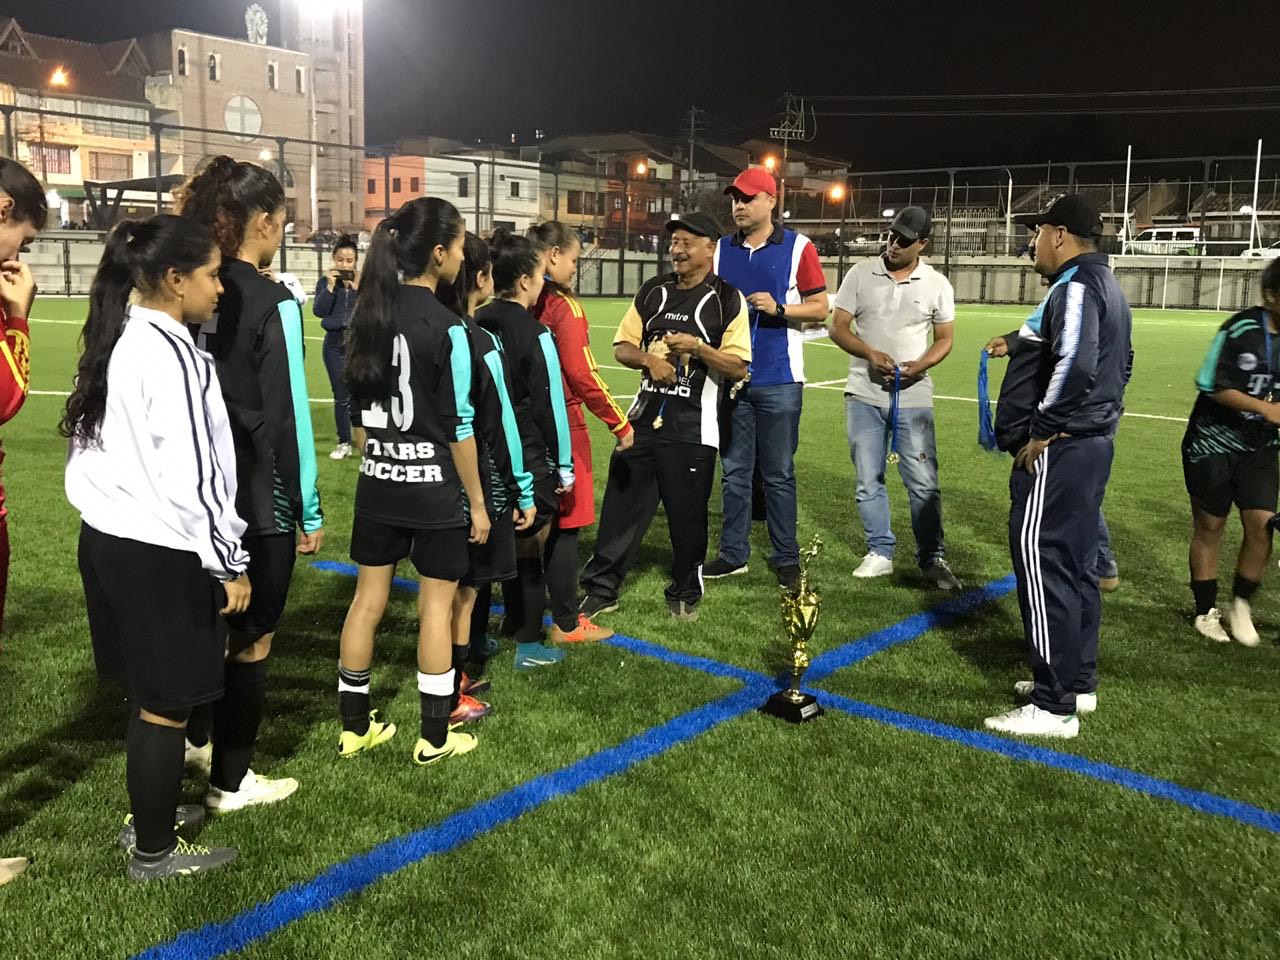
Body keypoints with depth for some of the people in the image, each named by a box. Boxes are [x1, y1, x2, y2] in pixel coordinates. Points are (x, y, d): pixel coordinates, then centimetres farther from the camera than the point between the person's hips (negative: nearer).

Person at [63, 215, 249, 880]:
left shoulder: (117, 340, 8)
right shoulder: (171, 354, -19)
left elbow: (94, 446, 14)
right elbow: (191, 477, -22)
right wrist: (228, 564, -13)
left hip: (108, 538, 9)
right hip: (161, 554, -9)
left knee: (149, 693, 22)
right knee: (167, 705, 5)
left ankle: (148, 812, 38)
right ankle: (155, 850, 19)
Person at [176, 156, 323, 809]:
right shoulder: (272, 303, -17)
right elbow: (287, 417, -17)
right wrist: (309, 509, -8)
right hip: (259, 498, -7)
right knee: (252, 638, 7)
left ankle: (198, 737, 43)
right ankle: (230, 783, 19)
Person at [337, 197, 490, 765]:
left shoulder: (368, 312, 2)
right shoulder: (446, 327, -16)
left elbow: (359, 404, 8)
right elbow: (459, 425, -14)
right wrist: (477, 501, -5)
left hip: (378, 482, 6)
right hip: (434, 486, -6)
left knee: (368, 599, 13)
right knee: (436, 606, 6)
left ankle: (354, 727, 24)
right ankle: (434, 737, 16)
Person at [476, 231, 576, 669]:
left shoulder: (477, 327, 2)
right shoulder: (534, 333, -14)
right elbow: (549, 404, -12)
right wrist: (563, 463, -4)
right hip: (528, 458, -6)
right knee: (528, 551, 5)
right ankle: (529, 646, 14)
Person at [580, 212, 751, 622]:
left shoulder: (728, 300, -2)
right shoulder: (652, 291, 11)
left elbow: (738, 368, -6)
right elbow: (622, 347, 11)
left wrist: (698, 348, -21)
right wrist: (649, 359, -9)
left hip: (693, 427, -4)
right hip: (644, 417, 4)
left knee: (687, 514, 4)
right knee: (620, 504, 5)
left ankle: (685, 594, 23)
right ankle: (601, 588, 16)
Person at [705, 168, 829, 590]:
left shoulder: (798, 248, -1)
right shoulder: (721, 250, 10)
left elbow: (820, 308, -1)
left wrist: (778, 309, -17)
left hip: (778, 381, -4)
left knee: (778, 474, 1)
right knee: (734, 471, 9)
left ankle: (786, 559, 10)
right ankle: (733, 554, 16)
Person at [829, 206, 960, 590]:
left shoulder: (937, 285, 2)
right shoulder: (860, 274, 1)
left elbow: (945, 339, 8)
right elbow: (838, 328, 0)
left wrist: (921, 365, -13)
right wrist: (870, 354, -17)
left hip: (913, 398, -1)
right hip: (864, 396, 1)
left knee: (923, 483, -2)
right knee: (868, 480, 8)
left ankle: (932, 559, 10)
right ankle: (879, 553, 20)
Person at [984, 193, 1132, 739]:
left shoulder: (1076, 287, -15)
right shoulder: (1106, 287, 18)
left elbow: (1075, 365, -29)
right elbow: (1120, 364, 24)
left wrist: (1041, 432, -20)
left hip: (1059, 451, -11)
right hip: (1093, 442, 11)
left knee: (1043, 567, -8)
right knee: (1074, 566, 17)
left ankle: (1055, 708, -3)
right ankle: (1078, 682, 27)